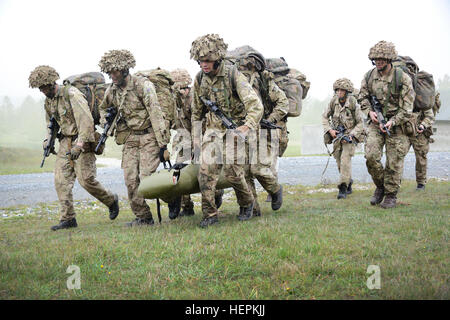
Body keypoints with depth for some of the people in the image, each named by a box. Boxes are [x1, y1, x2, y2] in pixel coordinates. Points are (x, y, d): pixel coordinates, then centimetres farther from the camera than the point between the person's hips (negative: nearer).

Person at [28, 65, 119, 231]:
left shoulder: (72, 94, -16)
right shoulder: (48, 101, 11)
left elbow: (86, 121, -23)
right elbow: (51, 123, 27)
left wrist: (79, 145, -29)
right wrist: (48, 140, 8)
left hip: (82, 141, -8)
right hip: (65, 142, 8)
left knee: (86, 179, -11)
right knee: (61, 180, -3)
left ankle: (111, 200, 14)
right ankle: (68, 219, 1)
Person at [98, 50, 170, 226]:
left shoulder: (143, 86, -15)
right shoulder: (112, 91, 4)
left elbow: (156, 115, -18)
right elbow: (103, 108, 28)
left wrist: (163, 145, -20)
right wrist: (106, 124, 6)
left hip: (149, 137, -6)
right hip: (129, 138, 6)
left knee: (146, 178, -16)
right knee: (131, 180, -2)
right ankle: (143, 218, 7)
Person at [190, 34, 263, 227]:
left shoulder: (233, 76, -18)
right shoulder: (199, 79, -1)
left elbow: (255, 105, -26)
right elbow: (197, 110, 14)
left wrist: (247, 126, -40)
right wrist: (196, 135, 14)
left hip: (234, 128, -4)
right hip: (213, 129, 4)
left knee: (232, 171, -8)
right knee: (206, 169, -12)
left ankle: (247, 204, 20)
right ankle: (209, 214, -4)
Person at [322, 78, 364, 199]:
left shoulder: (353, 104, -15)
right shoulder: (333, 102, -5)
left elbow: (360, 123, -8)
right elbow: (325, 117, 8)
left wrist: (351, 136, -19)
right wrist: (330, 130, -6)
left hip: (350, 135, -4)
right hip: (337, 135, 4)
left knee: (345, 160, -19)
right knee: (340, 163, 8)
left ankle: (343, 188, -17)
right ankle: (349, 182, 31)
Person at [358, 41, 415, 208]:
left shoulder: (402, 78, -11)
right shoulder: (369, 76, 1)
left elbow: (407, 108, -9)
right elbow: (362, 97, 14)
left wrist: (392, 122, -19)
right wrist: (369, 111, -6)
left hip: (396, 124, -3)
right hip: (375, 123, 3)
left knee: (394, 162, -1)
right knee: (371, 156, -11)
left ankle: (391, 195, 14)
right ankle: (380, 186, 12)